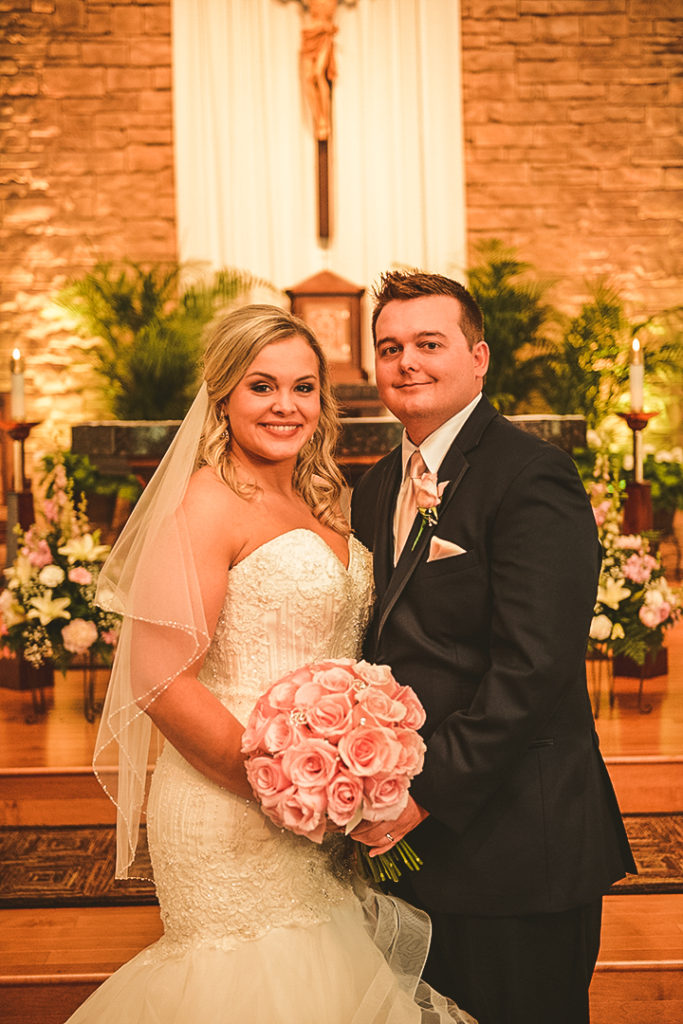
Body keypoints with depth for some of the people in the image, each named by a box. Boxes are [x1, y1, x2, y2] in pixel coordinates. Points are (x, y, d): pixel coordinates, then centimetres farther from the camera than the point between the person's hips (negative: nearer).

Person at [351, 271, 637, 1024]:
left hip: (512, 843, -7)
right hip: (412, 843, 8)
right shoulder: (378, 488, 11)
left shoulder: (532, 477, -15)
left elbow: (534, 666, -23)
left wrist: (428, 790, -20)